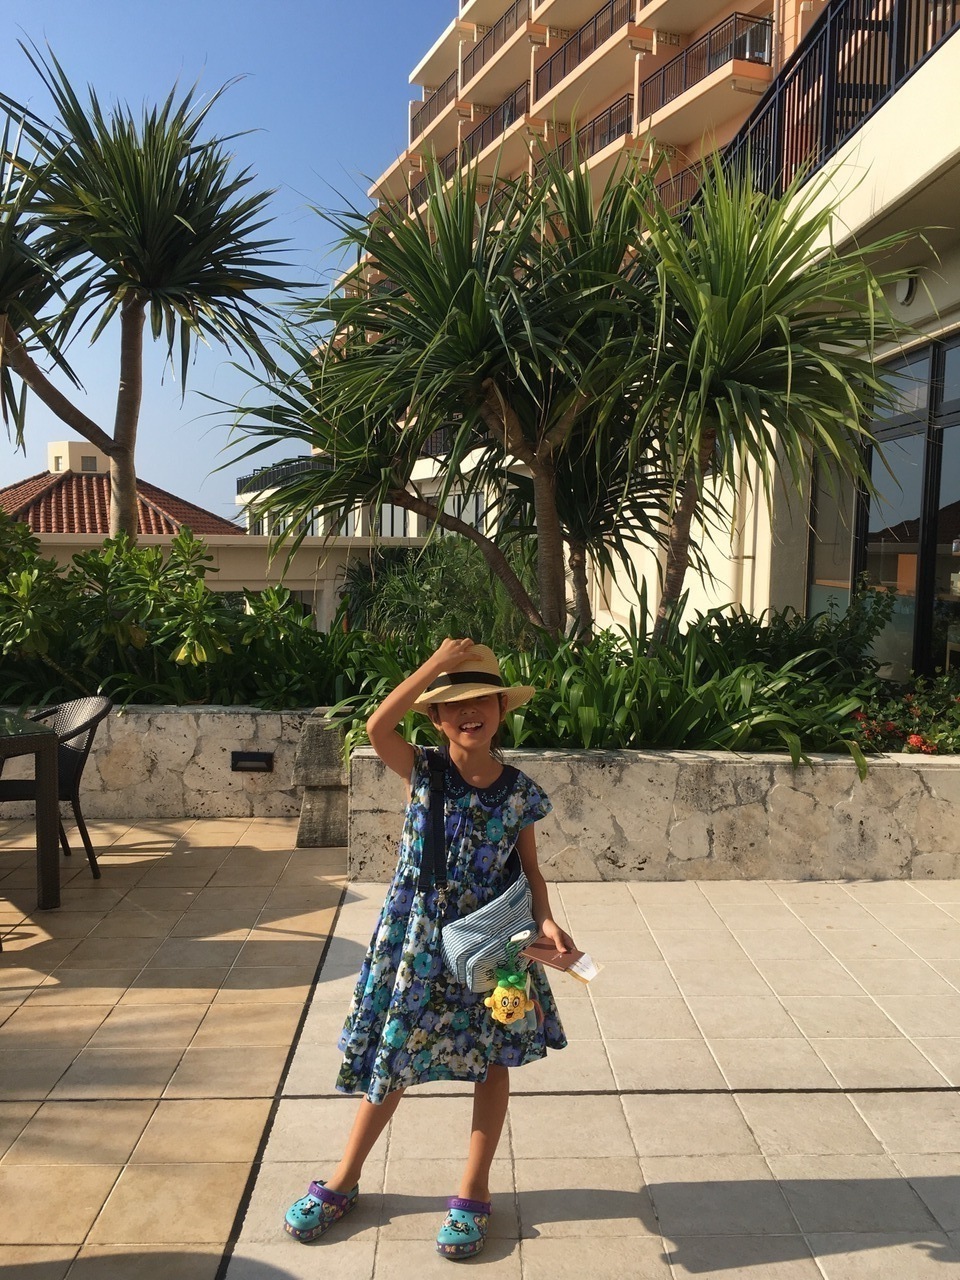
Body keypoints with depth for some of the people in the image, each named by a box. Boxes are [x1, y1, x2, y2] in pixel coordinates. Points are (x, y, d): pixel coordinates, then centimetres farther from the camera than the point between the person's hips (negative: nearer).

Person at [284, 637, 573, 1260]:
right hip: (414, 939, -1)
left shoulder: (519, 790, -6)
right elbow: (378, 727, -30)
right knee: (393, 1058, 13)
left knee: (491, 1061, 12)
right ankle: (344, 1180, 34)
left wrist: (547, 920, -14)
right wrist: (436, 665, -31)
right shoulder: (423, 772, -11)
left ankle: (474, 1191, 33)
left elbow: (530, 869, 2)